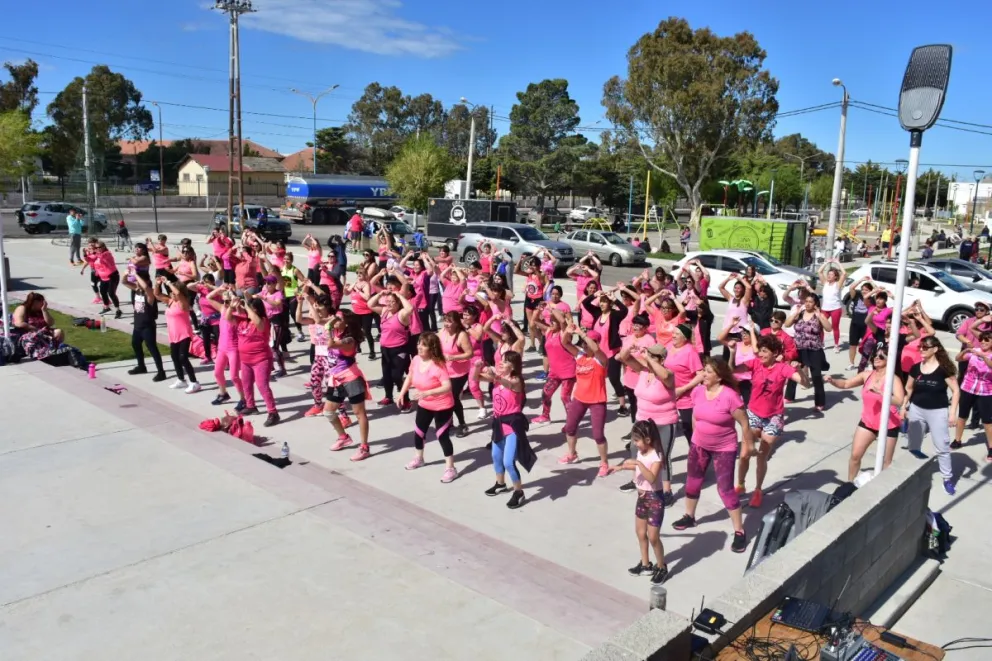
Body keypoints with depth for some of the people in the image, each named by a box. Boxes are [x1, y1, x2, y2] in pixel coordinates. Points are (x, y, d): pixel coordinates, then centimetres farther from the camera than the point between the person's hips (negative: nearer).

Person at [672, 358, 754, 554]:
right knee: (692, 481, 17)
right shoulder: (698, 391, -7)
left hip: (724, 449, -6)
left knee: (725, 489, -6)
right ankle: (689, 516, 39)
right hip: (699, 444, 6)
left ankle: (739, 532, 7)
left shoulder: (730, 396, -25)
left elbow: (744, 423, -15)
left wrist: (748, 445, -7)